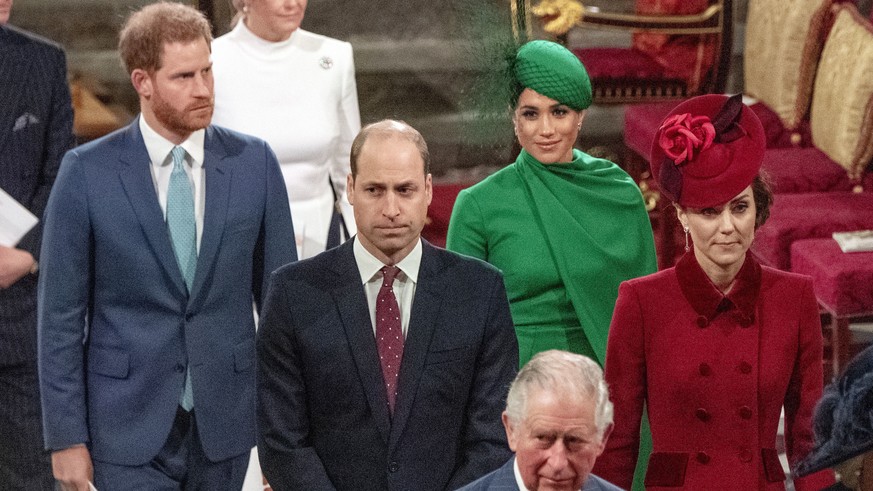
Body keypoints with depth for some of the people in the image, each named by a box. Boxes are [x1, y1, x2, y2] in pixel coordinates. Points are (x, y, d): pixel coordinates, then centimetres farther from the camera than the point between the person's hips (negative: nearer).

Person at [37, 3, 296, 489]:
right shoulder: (87, 172, -6)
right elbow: (61, 314, -3)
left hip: (225, 424, 2)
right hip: (130, 428, -2)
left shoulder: (254, 163, 0)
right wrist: (66, 436, -5)